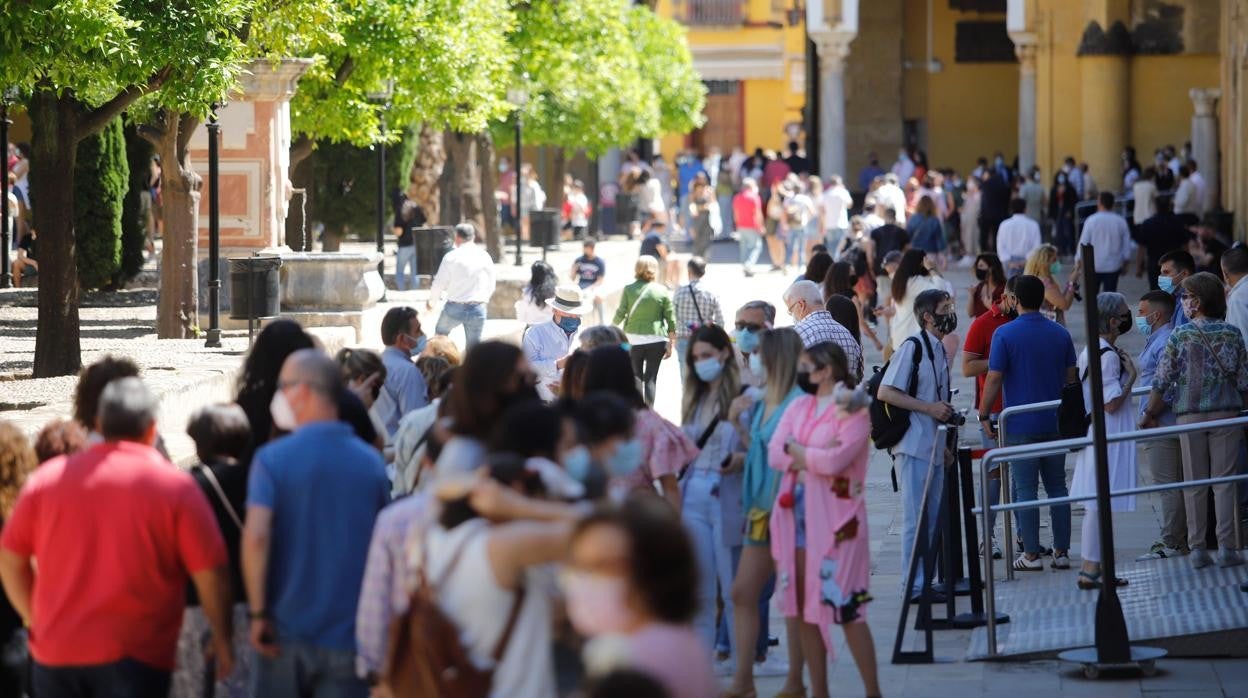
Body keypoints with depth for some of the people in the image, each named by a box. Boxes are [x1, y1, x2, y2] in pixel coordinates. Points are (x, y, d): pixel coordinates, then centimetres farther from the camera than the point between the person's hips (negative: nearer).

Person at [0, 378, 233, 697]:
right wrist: (222, 638, 9)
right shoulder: (175, 487, -3)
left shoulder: (48, 478, 6)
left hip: (55, 653, 3)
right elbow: (210, 571, -4)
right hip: (134, 656, -3)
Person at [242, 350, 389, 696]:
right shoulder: (372, 463, 1)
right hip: (351, 633, 1)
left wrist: (258, 612, -12)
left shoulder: (273, 458, -9)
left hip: (288, 628, -1)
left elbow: (255, 537, -20)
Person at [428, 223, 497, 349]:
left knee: (440, 334, 25)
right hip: (478, 309, 2)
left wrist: (431, 300, 17)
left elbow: (439, 283, -2)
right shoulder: (485, 257, -1)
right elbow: (491, 285, 6)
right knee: (473, 347, 9)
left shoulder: (451, 257, -7)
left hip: (454, 308, -2)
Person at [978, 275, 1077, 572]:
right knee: (1057, 486, 10)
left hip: (1020, 425, -4)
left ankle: (1031, 555, 0)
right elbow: (1071, 377, 11)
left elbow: (994, 379, -10)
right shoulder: (1060, 333, 5)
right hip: (1055, 422, 4)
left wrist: (984, 416, -1)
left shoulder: (1005, 334, -9)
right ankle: (1062, 552, 10)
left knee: (1025, 489, 0)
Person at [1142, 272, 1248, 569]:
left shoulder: (1180, 335, -4)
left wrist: (1150, 414, 8)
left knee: (1194, 485, 6)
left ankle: (1197, 548, 5)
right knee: (1224, 482, 3)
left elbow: (1162, 380, -3)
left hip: (1189, 415, -1)